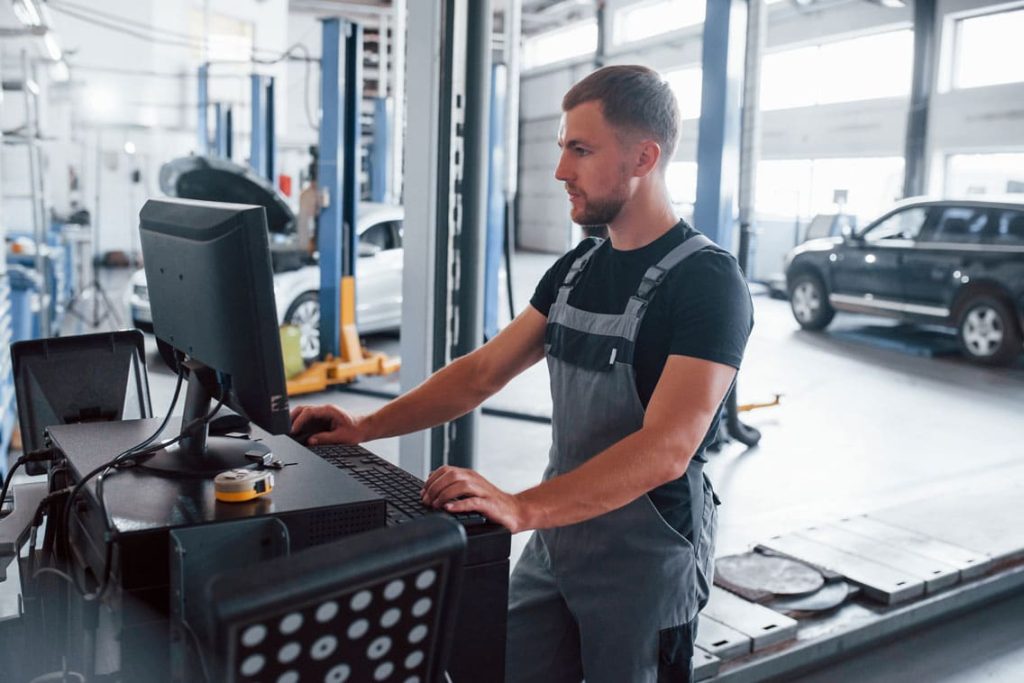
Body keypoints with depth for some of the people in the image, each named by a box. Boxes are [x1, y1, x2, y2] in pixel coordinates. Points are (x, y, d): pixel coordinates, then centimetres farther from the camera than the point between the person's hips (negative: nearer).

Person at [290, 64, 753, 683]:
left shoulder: (707, 280, -17)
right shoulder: (577, 269, 7)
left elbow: (666, 449, -28)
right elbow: (484, 371, 8)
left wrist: (523, 509, -37)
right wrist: (366, 428, 0)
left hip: (647, 562, -6)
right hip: (555, 543, 6)